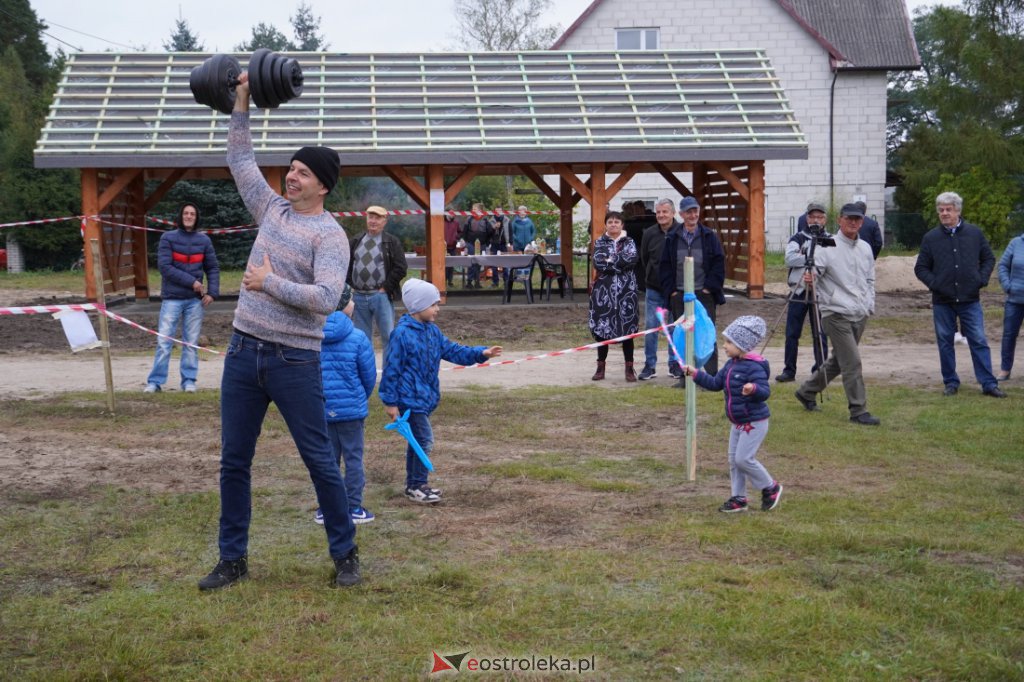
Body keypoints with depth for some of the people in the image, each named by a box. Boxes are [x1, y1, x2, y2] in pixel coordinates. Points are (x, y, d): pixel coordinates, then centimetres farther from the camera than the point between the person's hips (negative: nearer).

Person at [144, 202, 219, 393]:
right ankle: (155, 382, 2)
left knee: (191, 342, 5)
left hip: (195, 299, 2)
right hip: (172, 298, -2)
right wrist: (191, 281, -13)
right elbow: (165, 266, -9)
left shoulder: (204, 240, 7)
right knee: (163, 341, -3)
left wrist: (212, 292, -5)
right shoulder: (168, 238, 0)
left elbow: (213, 268, 10)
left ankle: (189, 381, 12)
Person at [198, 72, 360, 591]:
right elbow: (240, 160, 21)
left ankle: (345, 554, 16)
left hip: (295, 361, -7)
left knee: (320, 460, 2)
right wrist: (241, 102, 15)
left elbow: (325, 297, -24)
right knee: (234, 461, 9)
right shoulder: (273, 208, 10)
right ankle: (233, 559, 21)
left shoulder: (329, 235, -10)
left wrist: (269, 282, -17)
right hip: (243, 352, 7)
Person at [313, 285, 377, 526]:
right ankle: (354, 508, 11)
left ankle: (325, 509, 18)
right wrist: (362, 397, 15)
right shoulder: (358, 338, -14)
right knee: (353, 458, 7)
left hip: (320, 408, 4)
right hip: (351, 407, -3)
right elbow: (369, 376, -5)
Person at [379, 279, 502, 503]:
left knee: (418, 440, 16)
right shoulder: (403, 333, -17)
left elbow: (452, 350, 13)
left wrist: (480, 353, 0)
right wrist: (390, 402, -13)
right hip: (410, 398, -9)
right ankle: (417, 485, 4)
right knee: (424, 439, -8)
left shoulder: (432, 331, 9)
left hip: (425, 397, 9)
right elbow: (391, 369, -14)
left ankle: (414, 485, 27)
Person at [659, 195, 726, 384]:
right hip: (679, 296, 2)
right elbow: (665, 266, 8)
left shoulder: (709, 236, 2)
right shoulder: (672, 239, 7)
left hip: (704, 294, -2)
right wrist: (671, 290, 0)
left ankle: (712, 376, 1)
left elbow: (718, 264, 0)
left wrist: (710, 288, -7)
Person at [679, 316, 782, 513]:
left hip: (754, 422, -9)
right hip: (737, 422, 9)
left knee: (743, 458, -11)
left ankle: (771, 488, 10)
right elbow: (716, 383, 16)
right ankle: (739, 498, 19)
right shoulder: (730, 365, 7)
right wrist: (696, 374, 10)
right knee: (733, 459, 10)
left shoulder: (754, 367, -22)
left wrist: (754, 389, -49)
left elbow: (765, 391, -28)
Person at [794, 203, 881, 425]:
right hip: (836, 313, -7)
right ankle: (858, 411, -5)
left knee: (838, 361, 16)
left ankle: (807, 391, 32)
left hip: (860, 315, 7)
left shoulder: (865, 248, 12)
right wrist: (809, 278, -37)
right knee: (852, 362, -11)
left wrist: (870, 305, 14)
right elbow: (814, 272, -15)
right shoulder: (828, 247, -8)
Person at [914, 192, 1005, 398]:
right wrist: (934, 283, -7)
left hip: (970, 299, -1)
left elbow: (989, 259, 13)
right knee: (945, 342, 7)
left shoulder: (974, 233, 3)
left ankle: (988, 383, 3)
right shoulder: (930, 238, 2)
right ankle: (951, 382, 17)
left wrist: (982, 279, -2)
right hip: (942, 301, 1)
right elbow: (920, 267, 8)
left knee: (979, 341, -1)